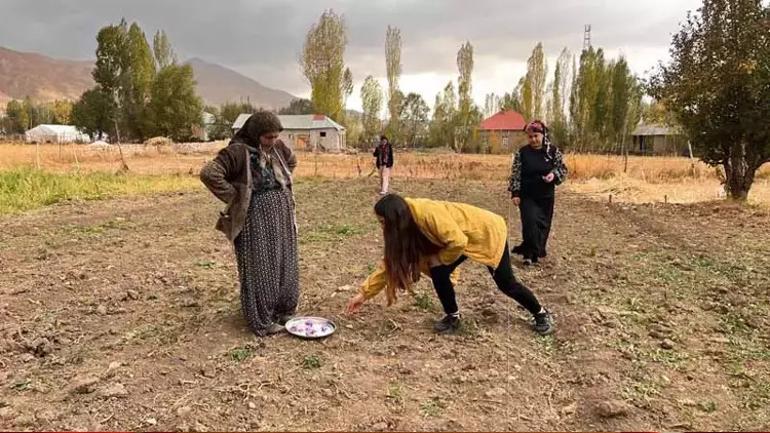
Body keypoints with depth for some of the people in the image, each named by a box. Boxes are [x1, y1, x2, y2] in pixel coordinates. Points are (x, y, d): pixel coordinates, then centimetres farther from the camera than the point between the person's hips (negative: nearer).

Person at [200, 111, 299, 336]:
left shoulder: (278, 148, 5)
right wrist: (235, 197, -18)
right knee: (259, 269, 0)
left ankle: (282, 310, 30)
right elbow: (208, 173, -25)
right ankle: (261, 320, 11)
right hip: (256, 219, -7)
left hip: (282, 217, 7)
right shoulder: (238, 151, -16)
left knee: (284, 265, 15)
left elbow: (292, 161, 26)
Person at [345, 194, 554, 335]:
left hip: (489, 231, -6)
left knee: (506, 283, 7)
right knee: (439, 273, -12)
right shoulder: (405, 227, -11)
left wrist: (439, 259, -18)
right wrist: (364, 293, -7)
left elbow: (458, 242, -36)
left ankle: (541, 314, 32)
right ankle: (453, 317, 9)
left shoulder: (429, 214, -37)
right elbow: (390, 263, -6)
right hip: (465, 238, 7)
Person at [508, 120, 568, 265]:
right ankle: (530, 253, -4)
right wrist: (515, 193, -9)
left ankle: (537, 251, 24)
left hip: (546, 196, 2)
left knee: (543, 224, 8)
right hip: (527, 196, -2)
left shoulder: (553, 151, -2)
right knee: (530, 222, -12)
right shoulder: (522, 152, -3)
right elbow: (515, 174, -2)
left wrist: (554, 174, -19)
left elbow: (563, 169, 3)